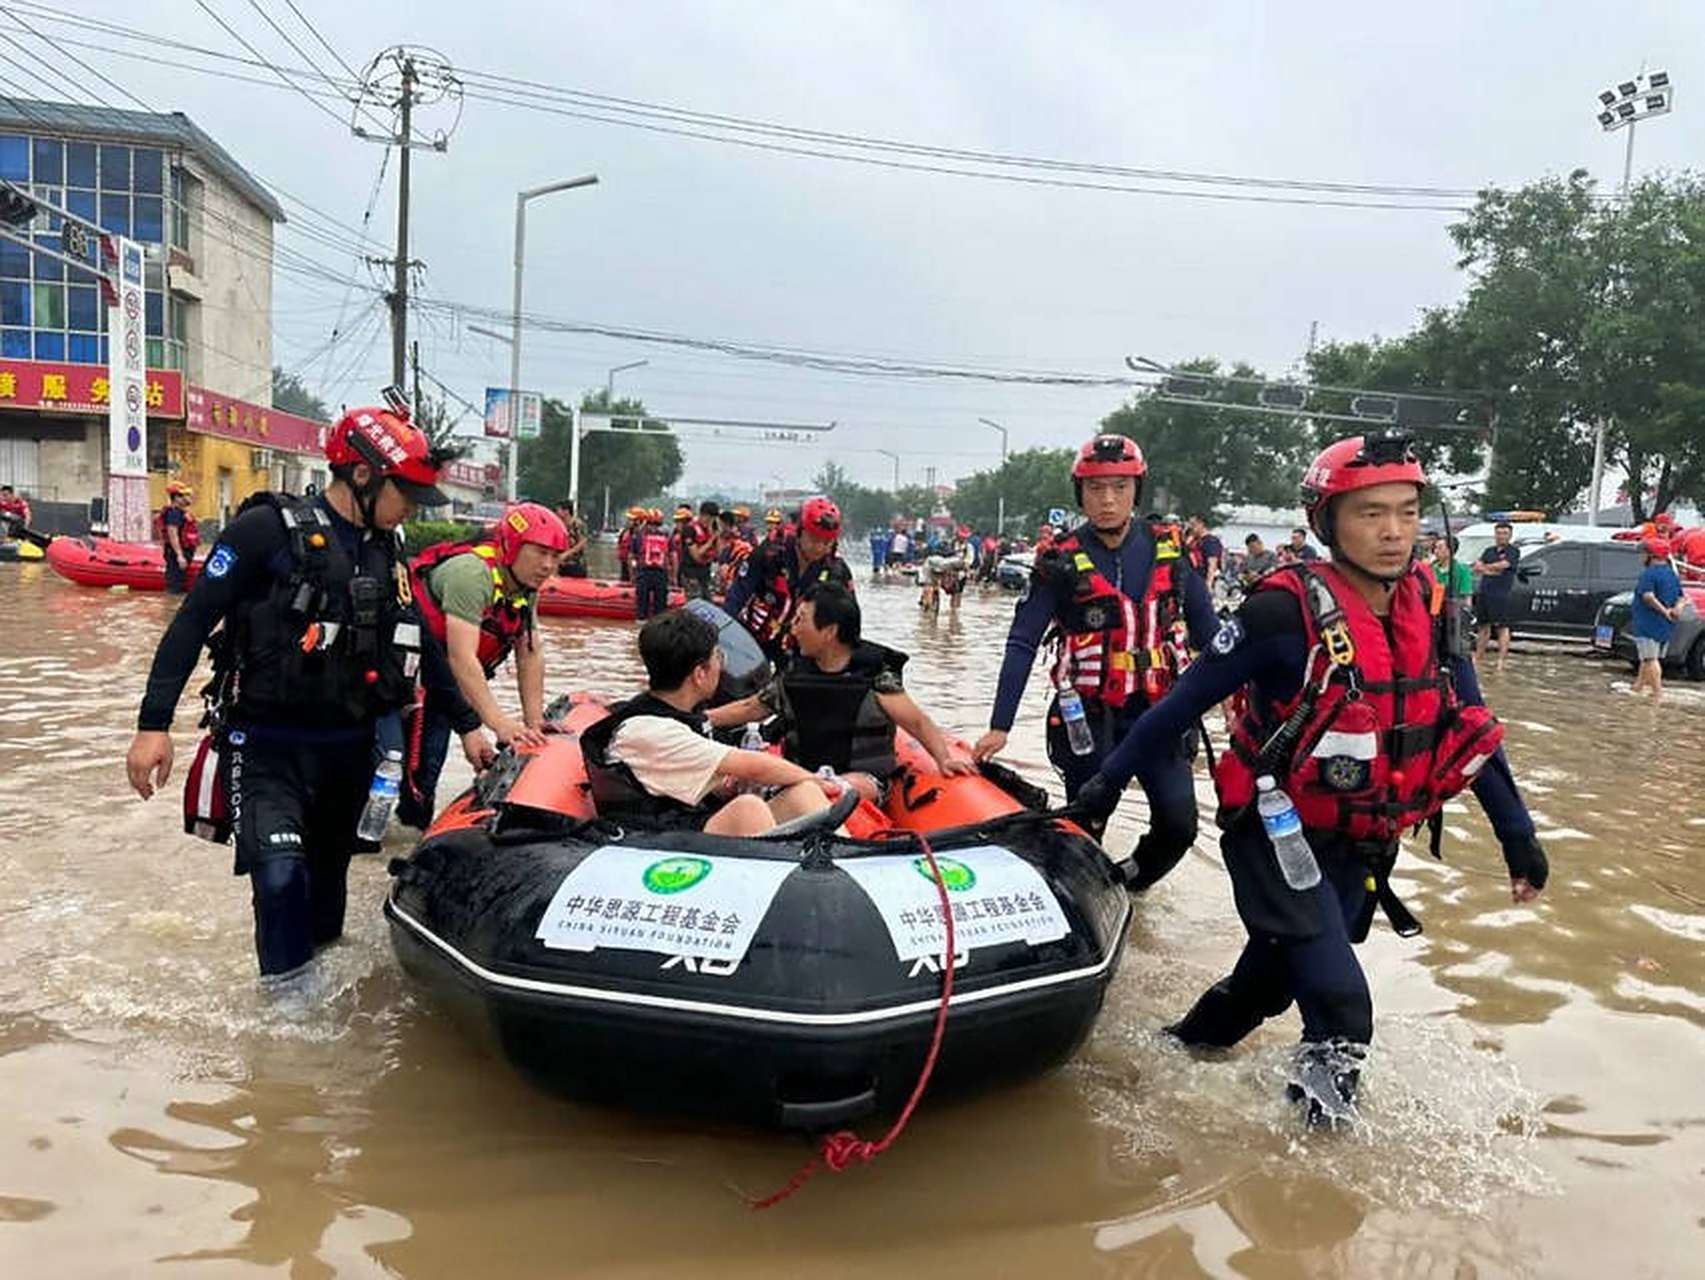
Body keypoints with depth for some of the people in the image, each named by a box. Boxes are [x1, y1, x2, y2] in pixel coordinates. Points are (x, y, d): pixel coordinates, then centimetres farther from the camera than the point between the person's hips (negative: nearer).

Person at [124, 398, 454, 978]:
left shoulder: (388, 554, 9)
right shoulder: (269, 528, -9)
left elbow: (418, 650, 17)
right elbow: (193, 621, -8)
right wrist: (154, 723, -12)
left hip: (350, 747, 6)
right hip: (268, 746, -5)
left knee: (328, 882, 15)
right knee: (282, 875, -21)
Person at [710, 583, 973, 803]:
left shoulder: (875, 677, -5)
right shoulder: (794, 675, 9)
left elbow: (919, 723, -5)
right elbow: (749, 709, 20)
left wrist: (944, 758, -20)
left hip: (865, 778, -4)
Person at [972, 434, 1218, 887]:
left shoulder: (1170, 552, 4)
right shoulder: (1061, 562, -4)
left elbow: (1206, 630, 10)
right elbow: (1022, 644, -5)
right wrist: (999, 726, -8)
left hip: (1157, 712, 3)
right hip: (1087, 716, -2)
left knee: (1179, 824, -2)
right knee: (1085, 830, 0)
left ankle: (1129, 879, 28)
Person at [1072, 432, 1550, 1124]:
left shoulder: (1429, 610, -3)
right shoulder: (1288, 609, -20)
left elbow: (1472, 730, 6)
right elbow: (1185, 700, -13)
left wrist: (1518, 836, 9)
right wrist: (1109, 781, -9)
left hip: (1361, 847, 6)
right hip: (1276, 833, -6)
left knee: (1273, 977, 18)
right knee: (1340, 1013, -13)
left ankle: (1182, 1048, 41)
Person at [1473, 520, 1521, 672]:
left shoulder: (1513, 551, 1)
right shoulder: (1489, 551, 18)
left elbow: (1502, 566, -13)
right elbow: (1476, 569, 7)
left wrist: (1484, 567, 0)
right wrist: (1492, 570, -10)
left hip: (1501, 595, -6)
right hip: (1483, 593, 6)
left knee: (1502, 628, -5)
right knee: (1483, 626, 12)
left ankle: (1501, 660, -4)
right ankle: (1478, 657, 18)